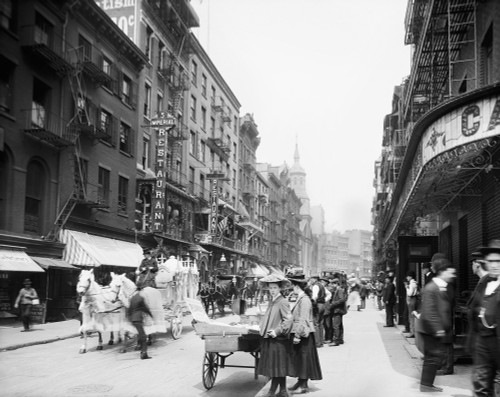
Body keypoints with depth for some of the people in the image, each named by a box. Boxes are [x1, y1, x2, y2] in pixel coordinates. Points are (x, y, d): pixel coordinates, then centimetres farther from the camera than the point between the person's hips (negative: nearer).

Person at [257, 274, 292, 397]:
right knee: (279, 367, 13)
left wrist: (277, 331, -20)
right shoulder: (271, 301, 12)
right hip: (269, 338, 8)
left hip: (278, 339, -8)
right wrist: (264, 327, 10)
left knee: (277, 366, 0)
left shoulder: (282, 302, -13)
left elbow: (288, 320, -19)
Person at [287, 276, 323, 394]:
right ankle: (300, 381, 22)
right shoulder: (299, 299, 12)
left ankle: (304, 385, 7)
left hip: (303, 334, -9)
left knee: (304, 358, -1)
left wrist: (298, 335, -23)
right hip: (297, 332, 9)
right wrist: (295, 334, 19)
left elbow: (303, 319, -22)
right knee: (297, 358, 13)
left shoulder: (304, 300, -18)